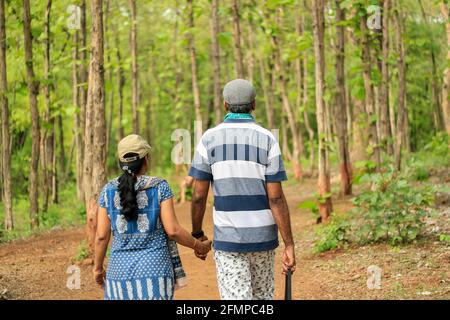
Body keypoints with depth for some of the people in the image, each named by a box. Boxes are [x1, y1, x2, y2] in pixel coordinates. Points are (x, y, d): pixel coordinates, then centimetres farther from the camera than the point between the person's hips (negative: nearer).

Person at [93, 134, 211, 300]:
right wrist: (198, 246, 5)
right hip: (155, 269, -2)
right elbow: (172, 230, -10)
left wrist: (98, 267, 14)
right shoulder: (159, 187, -6)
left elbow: (102, 235, 0)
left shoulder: (108, 190, 0)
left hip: (121, 269, 2)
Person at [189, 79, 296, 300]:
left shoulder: (209, 138, -4)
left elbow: (199, 195, -4)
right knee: (262, 297, 21)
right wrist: (289, 245, -7)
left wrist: (197, 235, 10)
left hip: (228, 237, -1)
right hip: (262, 236, 1)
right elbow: (276, 198, -10)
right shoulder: (267, 139, -5)